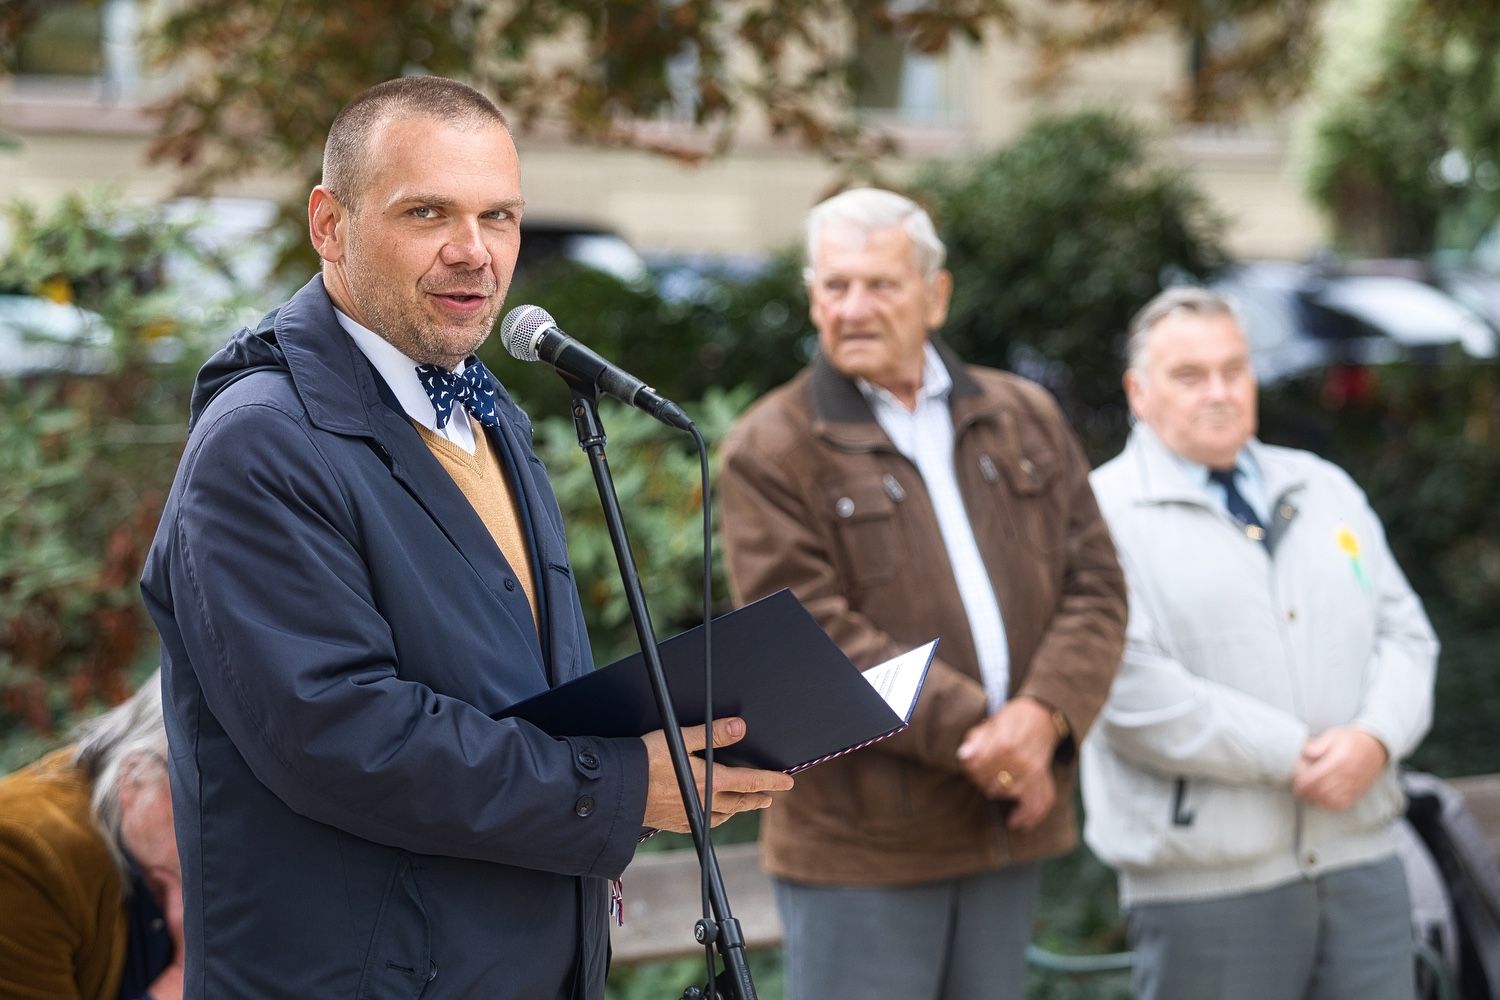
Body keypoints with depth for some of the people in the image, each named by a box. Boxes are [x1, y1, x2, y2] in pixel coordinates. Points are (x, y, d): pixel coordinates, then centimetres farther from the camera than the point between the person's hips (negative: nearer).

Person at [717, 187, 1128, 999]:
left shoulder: (1025, 420, 12)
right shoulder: (770, 450, -4)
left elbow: (1094, 587, 6)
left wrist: (1043, 713, -13)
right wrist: (973, 732, -19)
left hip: (1008, 826, 5)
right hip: (859, 843, -5)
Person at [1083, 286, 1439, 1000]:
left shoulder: (1326, 491, 18)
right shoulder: (1103, 514, -3)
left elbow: (1405, 634, 14)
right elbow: (1130, 691, -14)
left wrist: (1376, 739, -8)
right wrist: (1294, 757, -15)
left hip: (1360, 861, 5)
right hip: (1209, 883, -5)